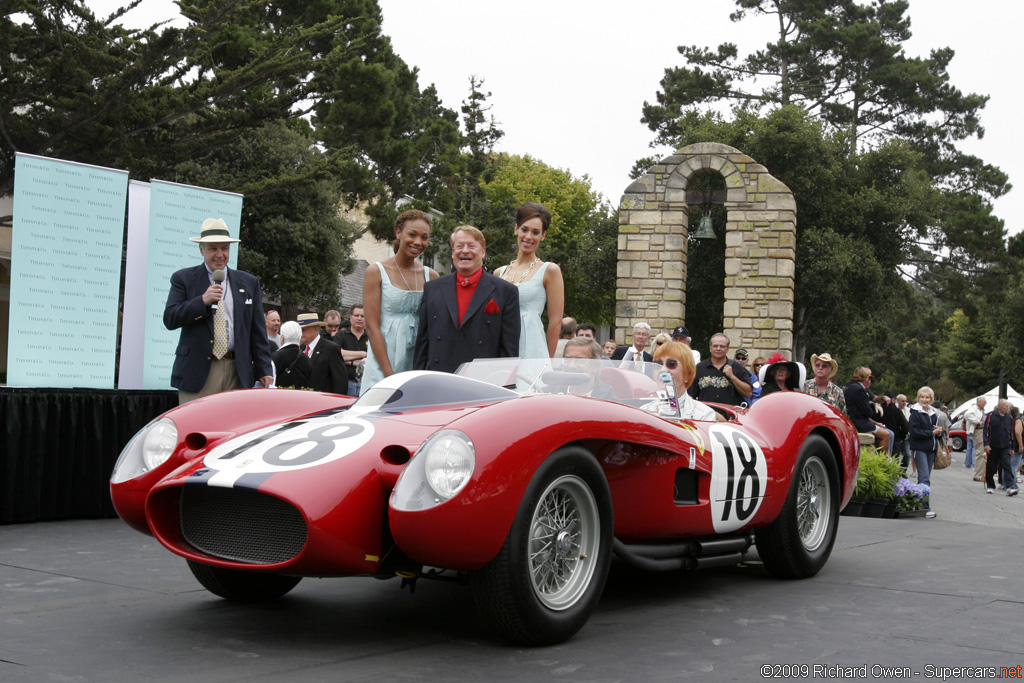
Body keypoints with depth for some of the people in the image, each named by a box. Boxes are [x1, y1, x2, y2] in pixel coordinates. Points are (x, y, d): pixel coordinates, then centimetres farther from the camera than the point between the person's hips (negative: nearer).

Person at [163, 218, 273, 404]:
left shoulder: (249, 283, 14)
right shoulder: (183, 279, 7)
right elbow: (169, 319, -3)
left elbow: (258, 331, 12)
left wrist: (265, 370, 5)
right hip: (197, 373, -2)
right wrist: (202, 301, -16)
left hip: (238, 373, 2)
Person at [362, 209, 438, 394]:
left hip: (419, 367, 3)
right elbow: (372, 327, -6)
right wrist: (390, 375, -12)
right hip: (383, 367, -3)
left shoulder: (431, 276, 9)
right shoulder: (377, 272, -1)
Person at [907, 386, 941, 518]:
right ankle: (925, 508, -15)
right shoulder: (915, 413, -7)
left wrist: (938, 430, 1)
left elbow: (937, 428, 25)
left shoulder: (933, 413, 15)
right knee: (924, 478, -13)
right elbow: (914, 432, -14)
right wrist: (932, 433, -14)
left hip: (931, 448, 7)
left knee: (926, 477, 9)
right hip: (919, 449, -7)